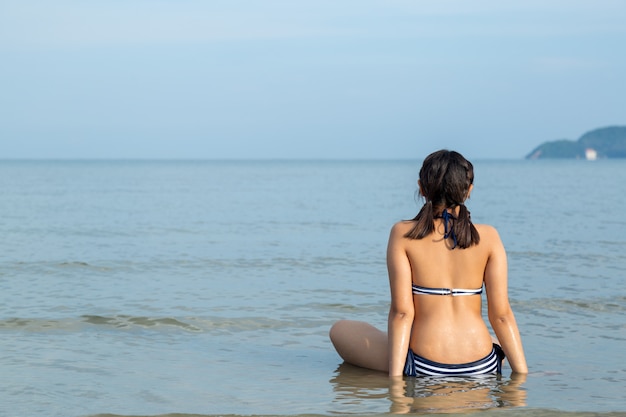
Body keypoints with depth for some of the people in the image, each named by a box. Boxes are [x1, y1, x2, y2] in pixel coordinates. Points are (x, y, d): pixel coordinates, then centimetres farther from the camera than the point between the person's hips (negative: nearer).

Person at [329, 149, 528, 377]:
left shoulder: (403, 233, -3)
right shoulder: (488, 237, 0)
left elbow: (402, 312, -9)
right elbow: (501, 315, -3)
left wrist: (395, 377, -9)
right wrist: (522, 375, 2)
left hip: (425, 367, -2)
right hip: (481, 367, 3)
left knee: (340, 330, 19)